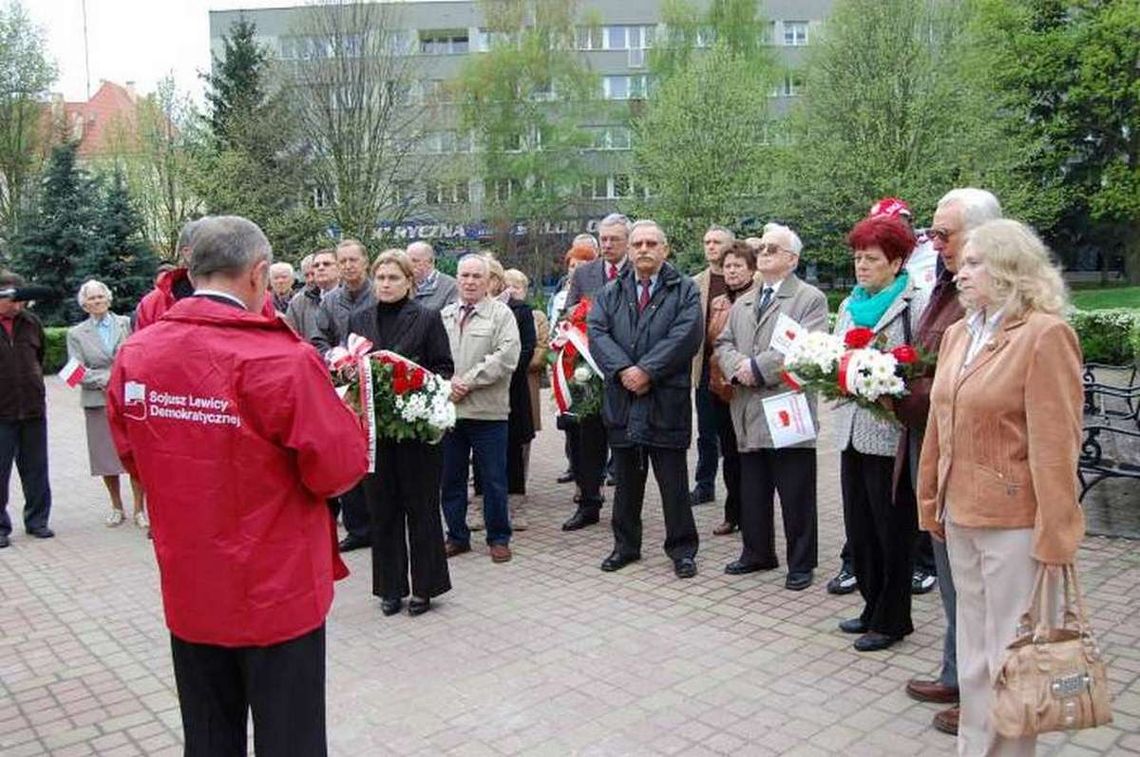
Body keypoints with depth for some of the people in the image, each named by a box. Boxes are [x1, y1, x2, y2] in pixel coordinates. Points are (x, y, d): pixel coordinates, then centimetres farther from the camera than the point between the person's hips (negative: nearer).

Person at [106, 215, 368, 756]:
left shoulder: (133, 355, -5)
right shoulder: (283, 358, -23)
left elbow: (132, 457, 9)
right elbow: (341, 469, -17)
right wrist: (335, 410, 1)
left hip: (187, 593, 5)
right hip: (277, 594, -5)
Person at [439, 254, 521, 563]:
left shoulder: (501, 314, 0)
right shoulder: (443, 315, 13)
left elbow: (506, 357, -13)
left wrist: (468, 381, -15)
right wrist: (446, 383, -10)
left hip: (487, 411, -4)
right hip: (447, 409, 4)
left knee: (494, 479, 4)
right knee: (451, 479, 12)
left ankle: (498, 538, 19)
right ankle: (457, 536, 26)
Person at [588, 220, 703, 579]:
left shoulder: (685, 290, 2)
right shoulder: (611, 293, 12)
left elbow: (686, 335, -12)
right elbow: (596, 333, -1)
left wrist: (647, 370, -18)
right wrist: (622, 370, -16)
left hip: (667, 401, -3)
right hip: (622, 400, 3)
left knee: (674, 482, 5)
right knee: (626, 480, 14)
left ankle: (682, 549, 18)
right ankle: (626, 545, 27)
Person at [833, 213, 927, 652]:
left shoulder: (915, 306, -8)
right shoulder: (849, 306, 14)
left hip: (890, 434, -7)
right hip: (852, 430, 7)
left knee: (892, 530, 6)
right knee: (859, 527, 14)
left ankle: (891, 620, 21)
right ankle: (873, 607, 31)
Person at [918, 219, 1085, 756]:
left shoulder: (1045, 335, -12)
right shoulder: (957, 334, 10)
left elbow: (1055, 445, -15)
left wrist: (1055, 540, -16)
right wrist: (932, 502, 12)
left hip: (1015, 521, -7)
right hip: (962, 515, 7)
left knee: (1010, 654, 6)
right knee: (974, 648, 18)